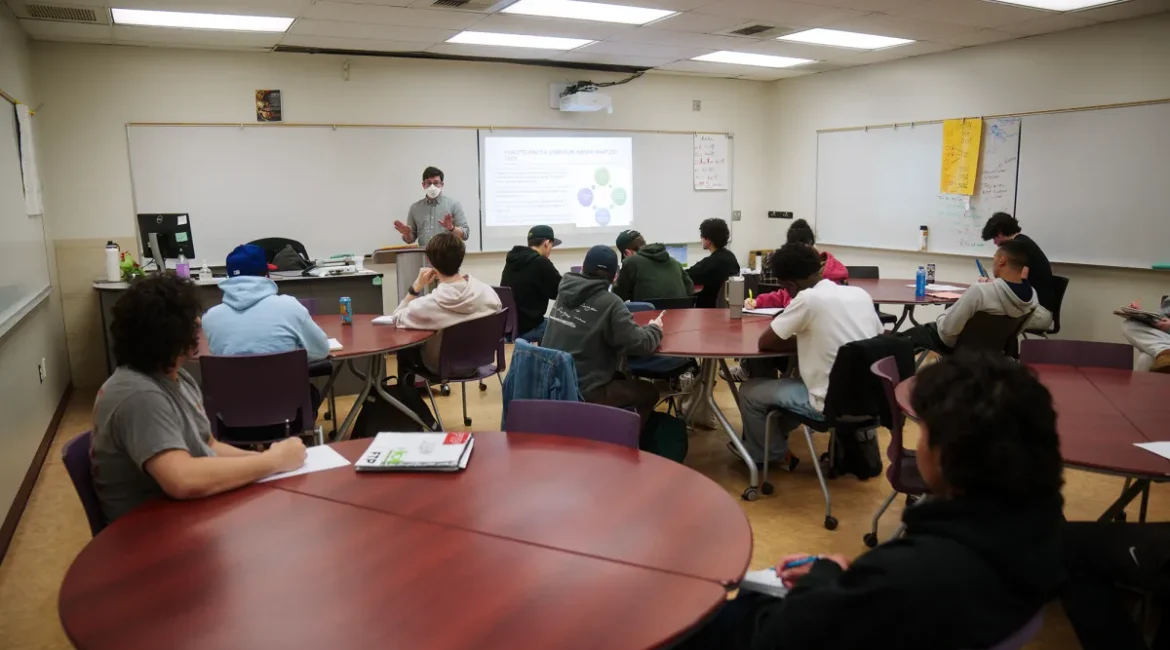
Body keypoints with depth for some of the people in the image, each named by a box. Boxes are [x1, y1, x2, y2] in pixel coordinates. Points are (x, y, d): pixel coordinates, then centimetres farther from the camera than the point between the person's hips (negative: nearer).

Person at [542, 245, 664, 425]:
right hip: (584, 392, -7)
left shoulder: (565, 292, 4)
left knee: (620, 378, 31)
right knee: (649, 392, 14)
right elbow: (639, 344, -16)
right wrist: (655, 329, 5)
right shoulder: (610, 303, -15)